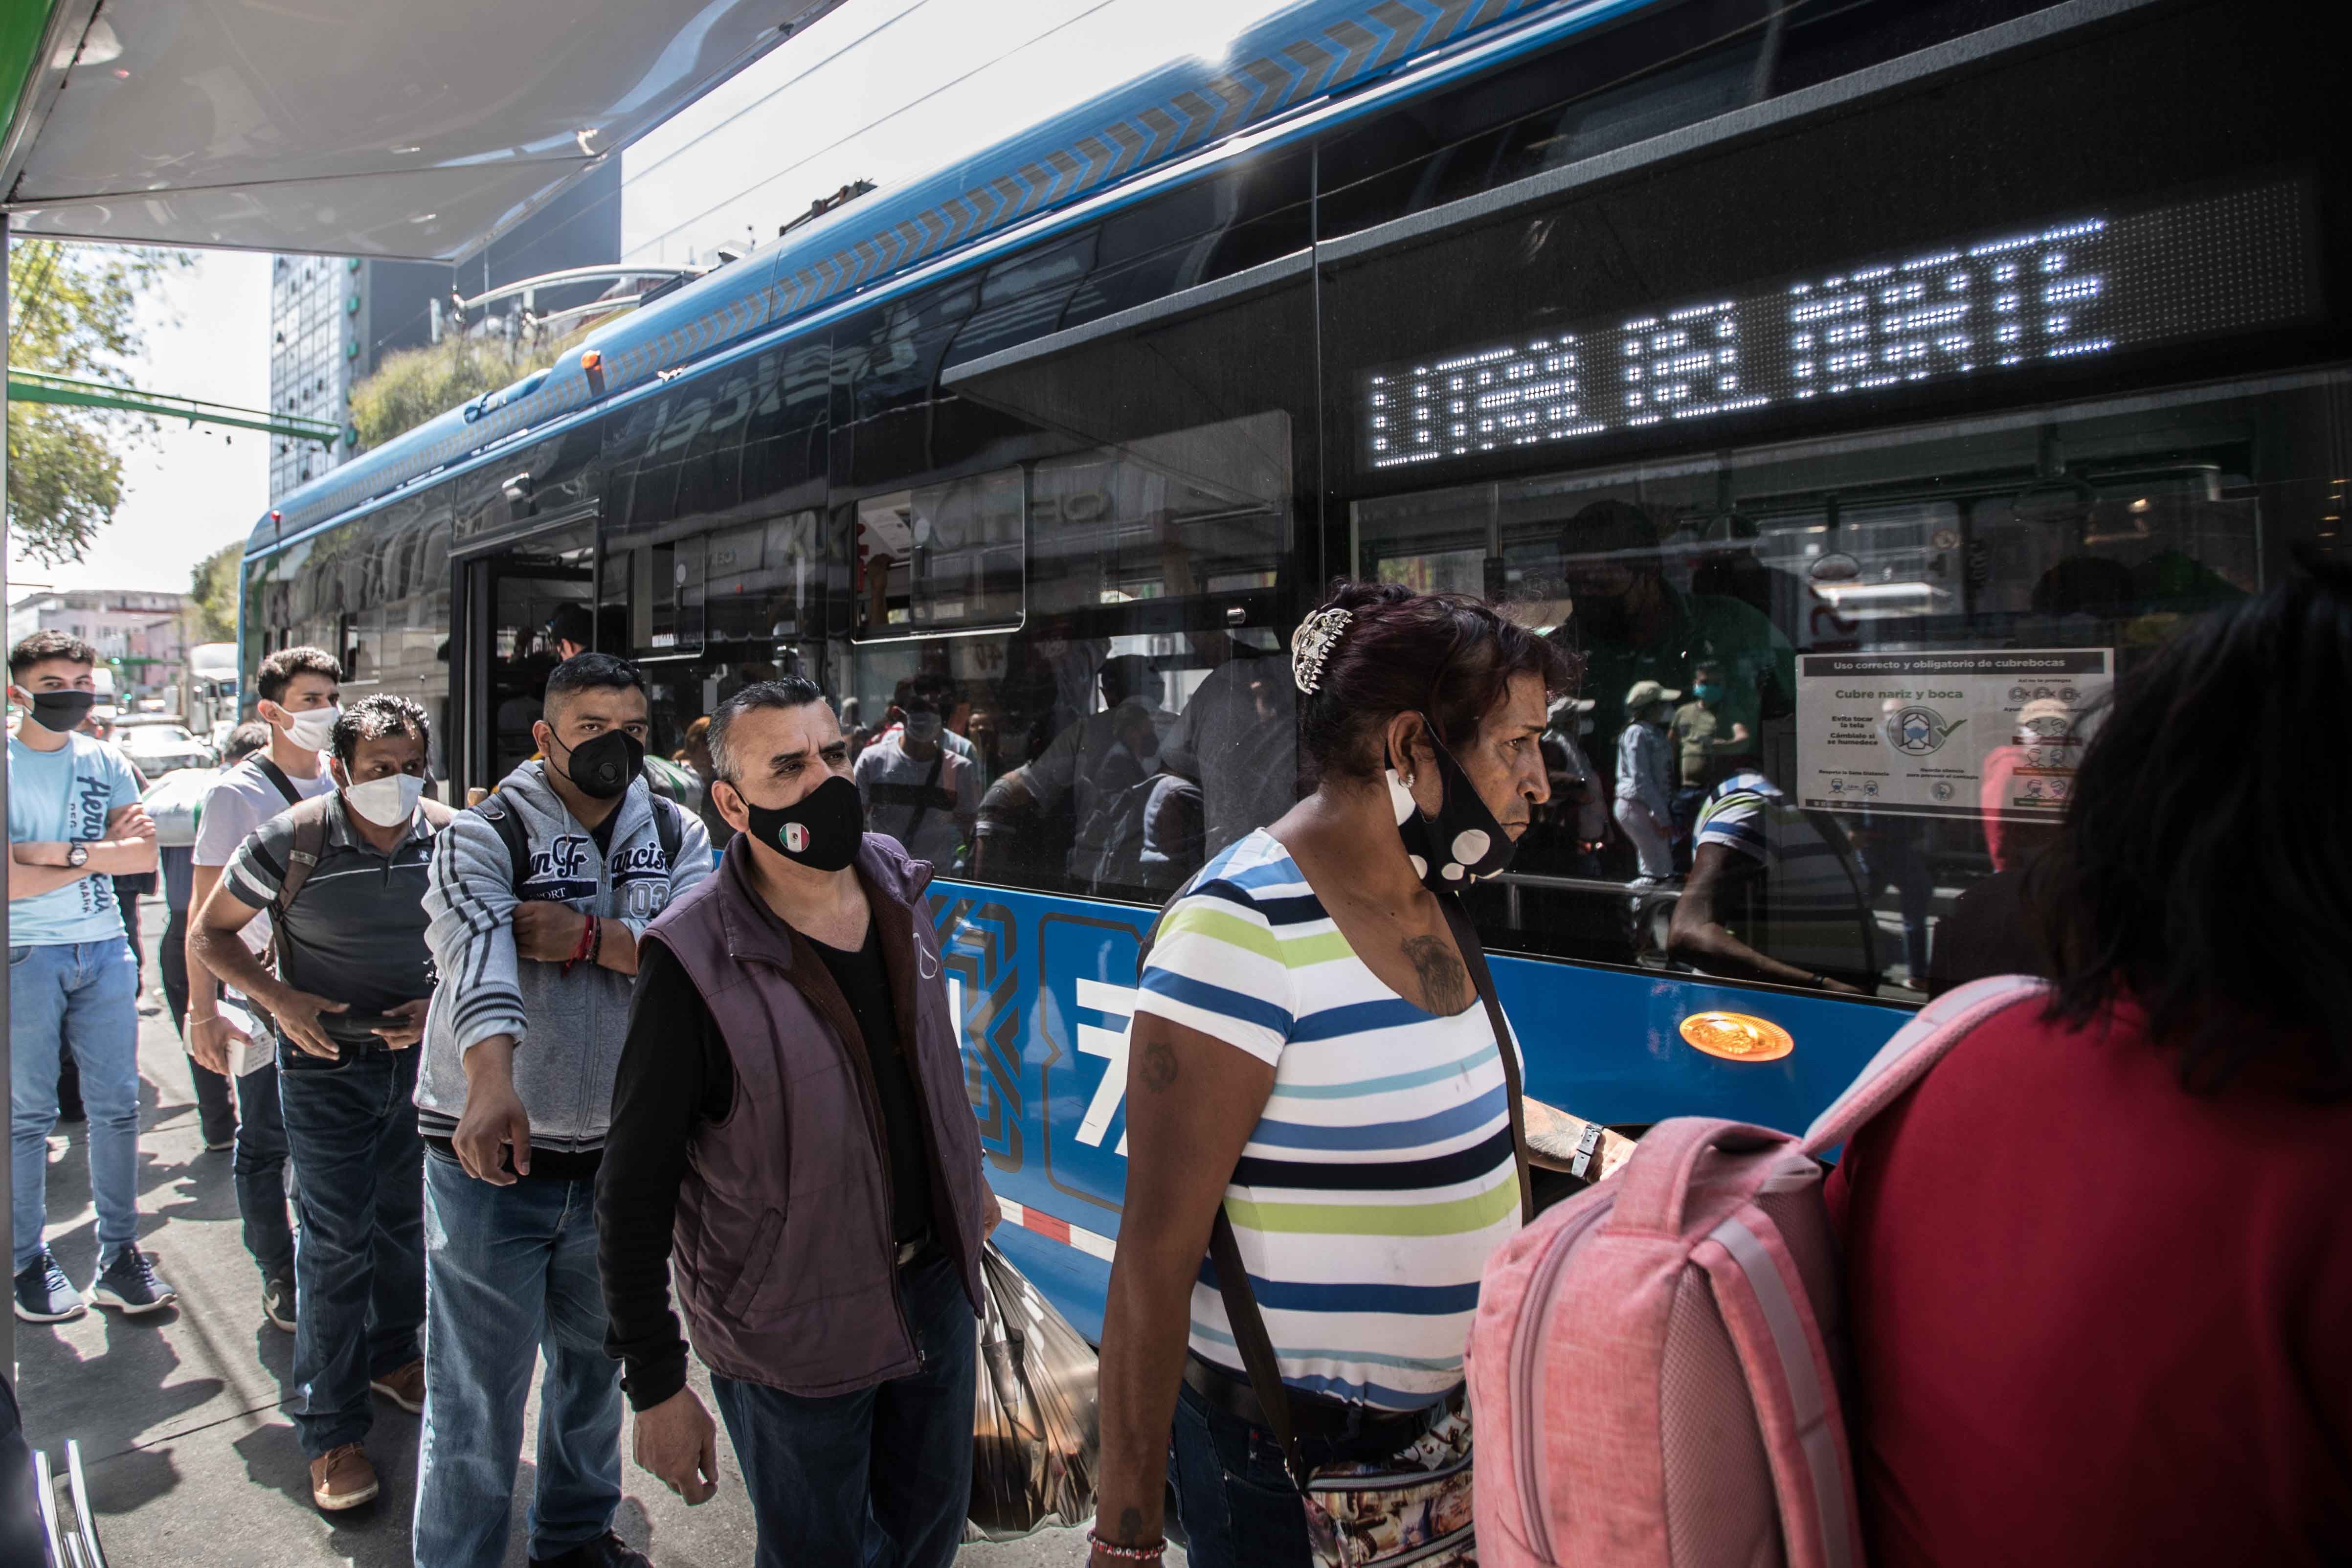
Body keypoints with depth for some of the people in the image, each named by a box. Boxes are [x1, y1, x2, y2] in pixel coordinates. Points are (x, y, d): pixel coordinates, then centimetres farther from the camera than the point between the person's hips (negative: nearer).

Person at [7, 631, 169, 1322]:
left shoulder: (107, 763, 9)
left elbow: (143, 854, -1)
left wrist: (56, 851, -11)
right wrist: (95, 855, -8)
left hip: (104, 952, 4)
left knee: (117, 1107, 5)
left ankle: (119, 1254, 13)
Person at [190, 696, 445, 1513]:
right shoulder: (291, 841, -15)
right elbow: (212, 930, -2)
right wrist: (278, 998, -16)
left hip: (417, 1056, 4)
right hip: (325, 1062, -3)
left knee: (405, 1219, 17)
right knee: (337, 1240, -1)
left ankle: (390, 1355, 40)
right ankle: (330, 1430, 12)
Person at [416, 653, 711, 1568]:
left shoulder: (676, 834, 2)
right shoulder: (484, 836, -11)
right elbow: (477, 953, -32)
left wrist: (589, 936, -25)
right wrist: (492, 1085, -48)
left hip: (619, 1150, 5)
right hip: (493, 1152, -4)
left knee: (595, 1362, 22)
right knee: (478, 1393, 3)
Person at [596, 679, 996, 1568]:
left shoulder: (896, 883, -5)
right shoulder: (696, 962, -24)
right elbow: (634, 1193, -16)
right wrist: (657, 1389, -13)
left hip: (935, 1282, 5)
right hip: (792, 1330, -5)